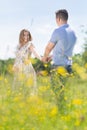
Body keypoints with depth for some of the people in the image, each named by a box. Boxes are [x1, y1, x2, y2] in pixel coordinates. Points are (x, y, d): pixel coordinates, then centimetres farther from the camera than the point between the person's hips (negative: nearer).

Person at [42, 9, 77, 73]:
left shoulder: (58, 31, -11)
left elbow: (48, 48, 1)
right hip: (68, 66, 7)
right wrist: (51, 57, 29)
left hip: (58, 65, -7)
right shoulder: (73, 33, 11)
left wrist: (45, 57, 22)